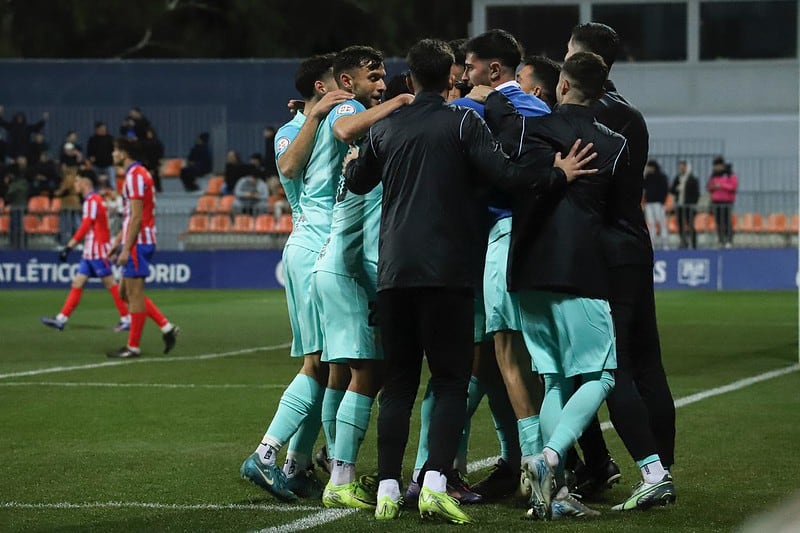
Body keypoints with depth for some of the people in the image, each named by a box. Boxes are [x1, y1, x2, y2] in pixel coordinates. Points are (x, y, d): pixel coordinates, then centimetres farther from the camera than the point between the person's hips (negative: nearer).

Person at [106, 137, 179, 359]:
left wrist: (126, 249, -20)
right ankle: (166, 327, 10)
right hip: (136, 242, 10)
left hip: (137, 243, -10)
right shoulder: (135, 174, 17)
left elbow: (136, 217, -20)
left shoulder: (135, 176, -14)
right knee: (126, 291, 13)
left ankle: (133, 346, 0)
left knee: (134, 294, -5)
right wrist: (118, 240, 23)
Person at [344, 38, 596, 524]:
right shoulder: (463, 122, -2)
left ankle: (388, 489, 3)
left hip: (394, 270, 4)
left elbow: (355, 183, 26)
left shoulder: (386, 128, 12)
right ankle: (435, 482, -16)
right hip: (446, 270, -4)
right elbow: (501, 172, -15)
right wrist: (558, 173, -3)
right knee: (451, 381, 0)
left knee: (399, 383, 9)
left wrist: (355, 161, 48)